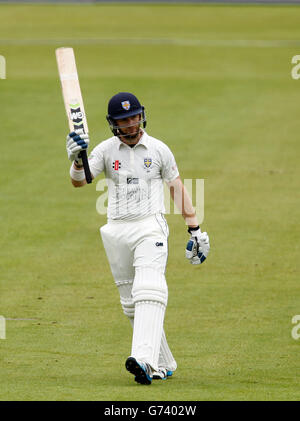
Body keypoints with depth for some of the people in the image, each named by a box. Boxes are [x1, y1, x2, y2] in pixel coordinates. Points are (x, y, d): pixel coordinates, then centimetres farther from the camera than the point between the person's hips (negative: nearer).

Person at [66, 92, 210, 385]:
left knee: (148, 292, -22)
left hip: (150, 227, -3)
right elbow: (78, 181, -10)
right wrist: (76, 160, -32)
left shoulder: (159, 150, 3)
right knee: (131, 304, 6)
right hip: (117, 232, 3)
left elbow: (177, 187, 11)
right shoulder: (105, 150, 3)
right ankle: (163, 365, 16)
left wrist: (194, 228, 7)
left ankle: (145, 361, -37)